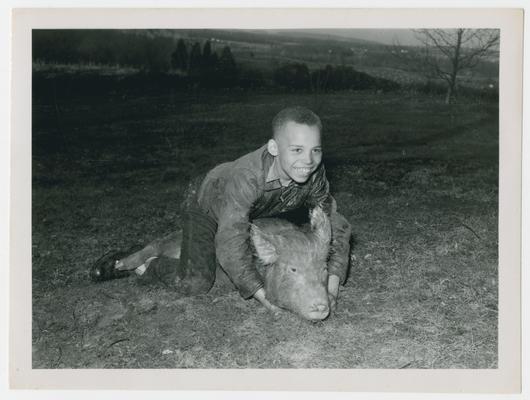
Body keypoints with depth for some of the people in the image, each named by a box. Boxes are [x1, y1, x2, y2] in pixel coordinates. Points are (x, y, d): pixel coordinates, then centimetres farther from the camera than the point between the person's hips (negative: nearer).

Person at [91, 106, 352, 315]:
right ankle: (144, 265, 7)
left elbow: (335, 226, -17)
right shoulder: (247, 176, -45)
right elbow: (231, 248, -43)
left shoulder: (314, 173, -27)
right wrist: (267, 300, -42)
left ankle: (166, 245, 40)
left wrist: (331, 288, -28)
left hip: (251, 213, 6)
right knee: (195, 284, -20)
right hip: (205, 204, -6)